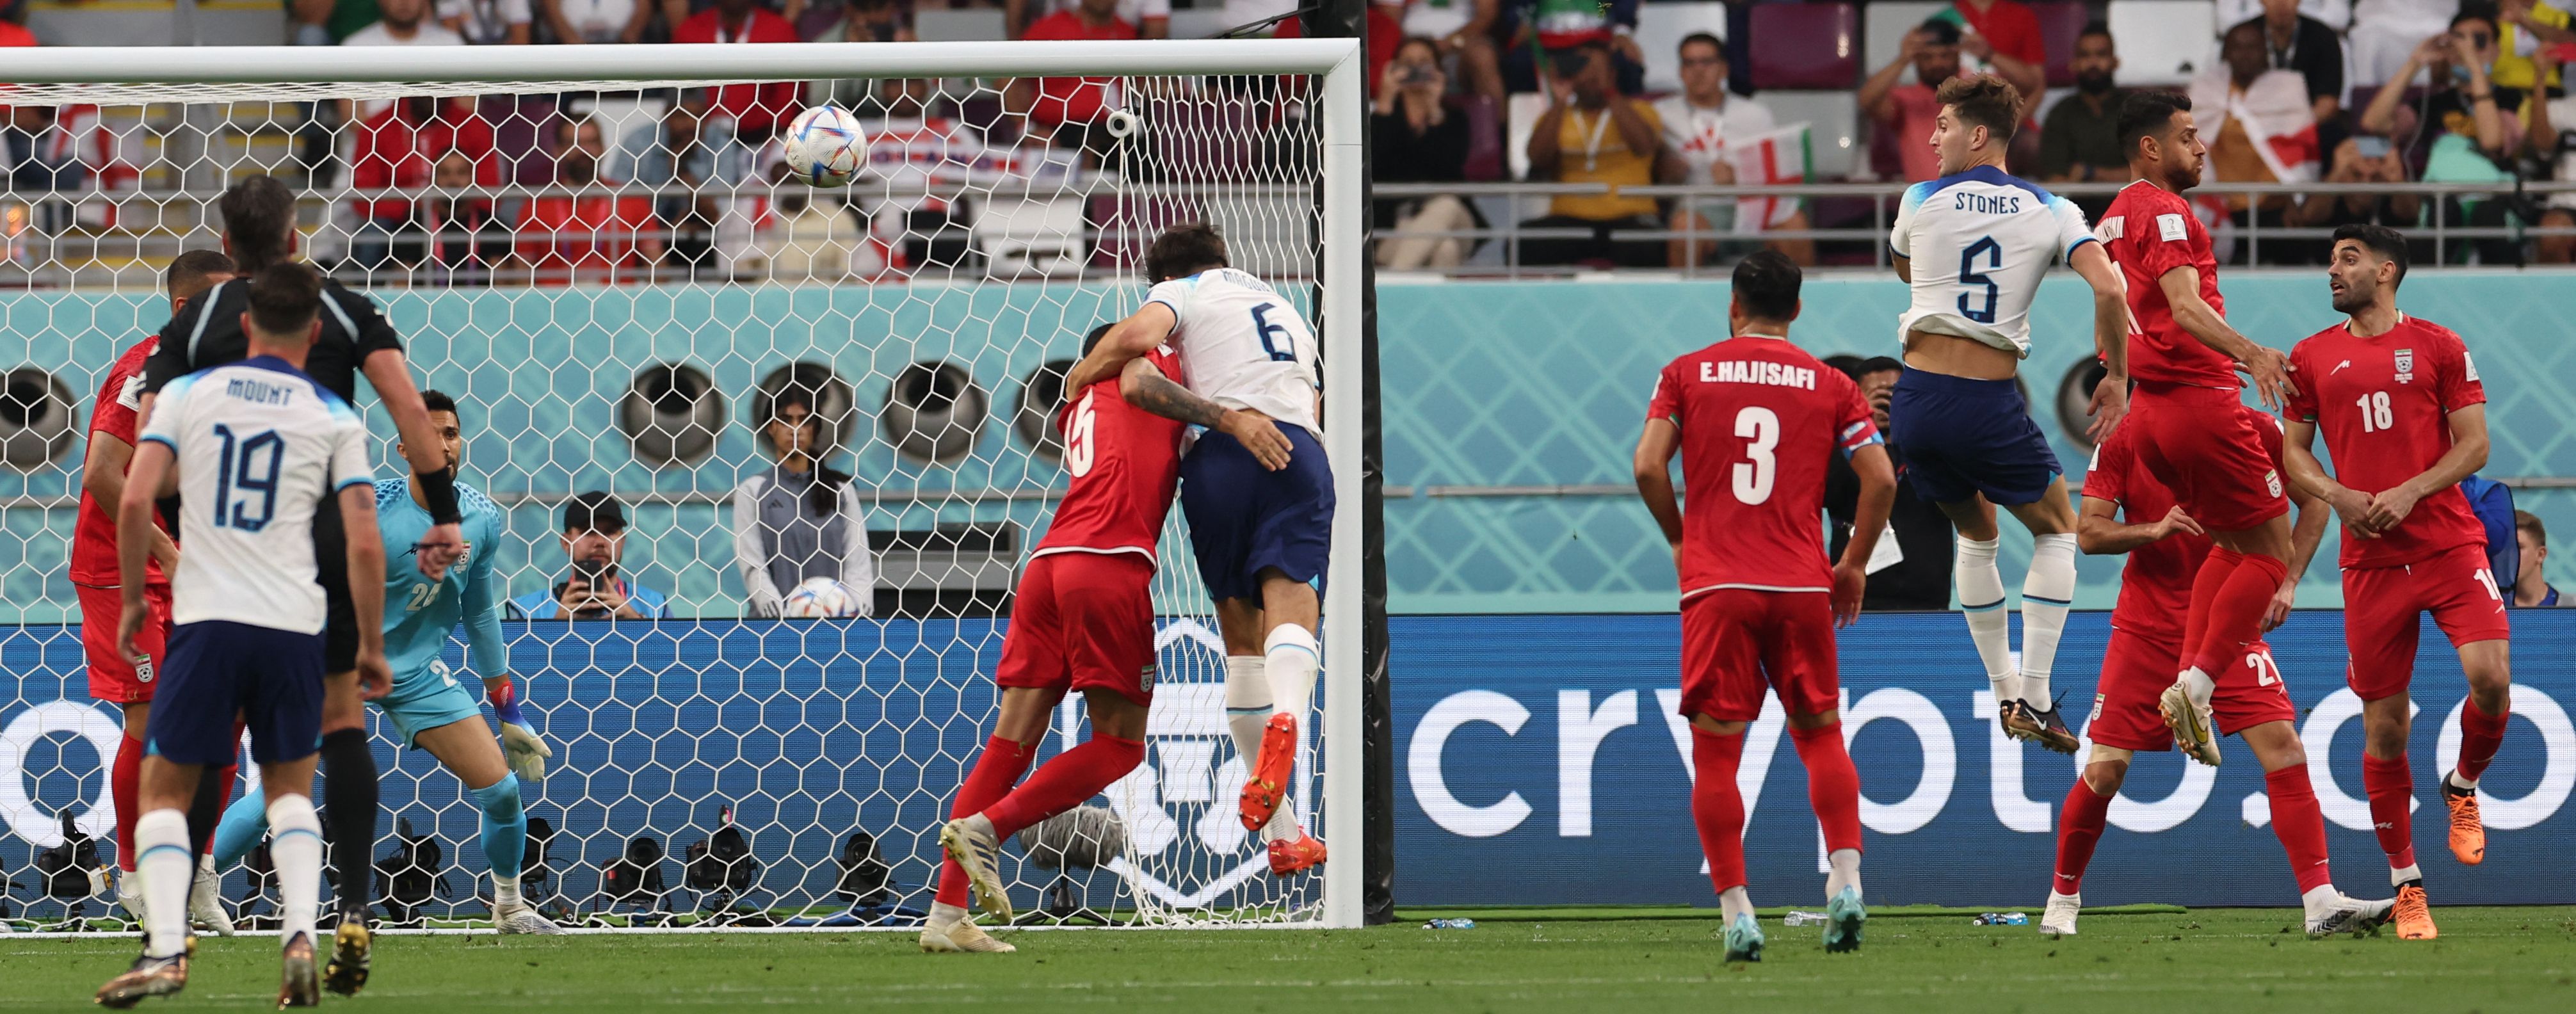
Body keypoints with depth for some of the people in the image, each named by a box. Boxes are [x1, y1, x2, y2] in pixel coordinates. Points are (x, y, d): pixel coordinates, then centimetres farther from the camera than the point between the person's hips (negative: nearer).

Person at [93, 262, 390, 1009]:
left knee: (166, 787, 9)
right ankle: (300, 935, -3)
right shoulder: (334, 418, 5)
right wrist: (372, 647, 10)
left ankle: (165, 949, -9)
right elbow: (364, 542, 0)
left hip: (206, 618, -1)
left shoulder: (187, 394, 5)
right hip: (295, 625, 1)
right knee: (290, 786, 19)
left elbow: (135, 502, -3)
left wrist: (133, 600, 10)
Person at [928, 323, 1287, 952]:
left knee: (1013, 741, 6)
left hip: (1047, 565, 7)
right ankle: (986, 828, -14)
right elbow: (1138, 384, -9)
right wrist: (1230, 420, -15)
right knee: (1120, 746, 2)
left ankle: (946, 914, -1)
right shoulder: (1149, 363, 14)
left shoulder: (1078, 413, 32)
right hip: (1110, 565, -7)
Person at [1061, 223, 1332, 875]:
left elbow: (1141, 334, -6)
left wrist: (1081, 376, 10)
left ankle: (1282, 835, 0)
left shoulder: (1184, 291, 16)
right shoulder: (1286, 312, 34)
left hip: (1225, 452, -3)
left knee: (1242, 637, 4)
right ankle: (1287, 717, -53)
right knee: (1289, 604, -17)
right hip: (1302, 450, 3)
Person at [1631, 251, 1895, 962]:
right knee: (1821, 735, 13)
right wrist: (1855, 565, 14)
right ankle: (1846, 883, -3)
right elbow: (1881, 479, 2)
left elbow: (1648, 468, -3)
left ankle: (1737, 914, -5)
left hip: (1715, 586, -1)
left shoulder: (1687, 375, 5)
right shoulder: (1830, 386, 7)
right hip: (1803, 586, 1)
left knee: (1715, 751, 2)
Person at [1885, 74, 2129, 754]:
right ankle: (2035, 699, 5)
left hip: (1917, 396, 2)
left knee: (1976, 536, 25)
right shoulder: (2051, 212, 2)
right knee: (2056, 531, 18)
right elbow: (2108, 289, -12)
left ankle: (2004, 695, 24)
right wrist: (2117, 378, -1)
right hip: (1990, 403, -2)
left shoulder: (1921, 201, 5)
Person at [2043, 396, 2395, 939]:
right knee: (2104, 771, -2)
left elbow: (2313, 503, 7)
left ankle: (2321, 903, -14)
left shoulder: (2255, 430, -3)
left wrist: (2287, 581, -4)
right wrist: (2153, 529, -23)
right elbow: (2089, 533, -5)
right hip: (2146, 626, 0)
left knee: (2284, 747, -15)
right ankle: (2062, 900, 20)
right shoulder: (2124, 441, -3)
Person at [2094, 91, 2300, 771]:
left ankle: (2186, 683, 9)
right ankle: (2199, 686, -13)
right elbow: (2186, 307, -26)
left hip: (2150, 407, 10)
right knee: (2269, 549, -4)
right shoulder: (2164, 211, -11)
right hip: (2197, 401, -10)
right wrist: (2248, 352, -38)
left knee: (2232, 544, 20)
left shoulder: (2115, 218, 17)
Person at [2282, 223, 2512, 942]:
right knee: (2384, 728, 0)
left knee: (2491, 678, -22)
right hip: (2371, 560, 2)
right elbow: (2294, 452, 14)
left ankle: (2463, 788, 10)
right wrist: (2337, 495, -6)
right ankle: (2406, 887, 10)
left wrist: (2408, 493, -12)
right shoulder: (2312, 357, 11)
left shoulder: (2438, 346, 5)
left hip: (2449, 543, -2)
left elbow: (2474, 444, 1)